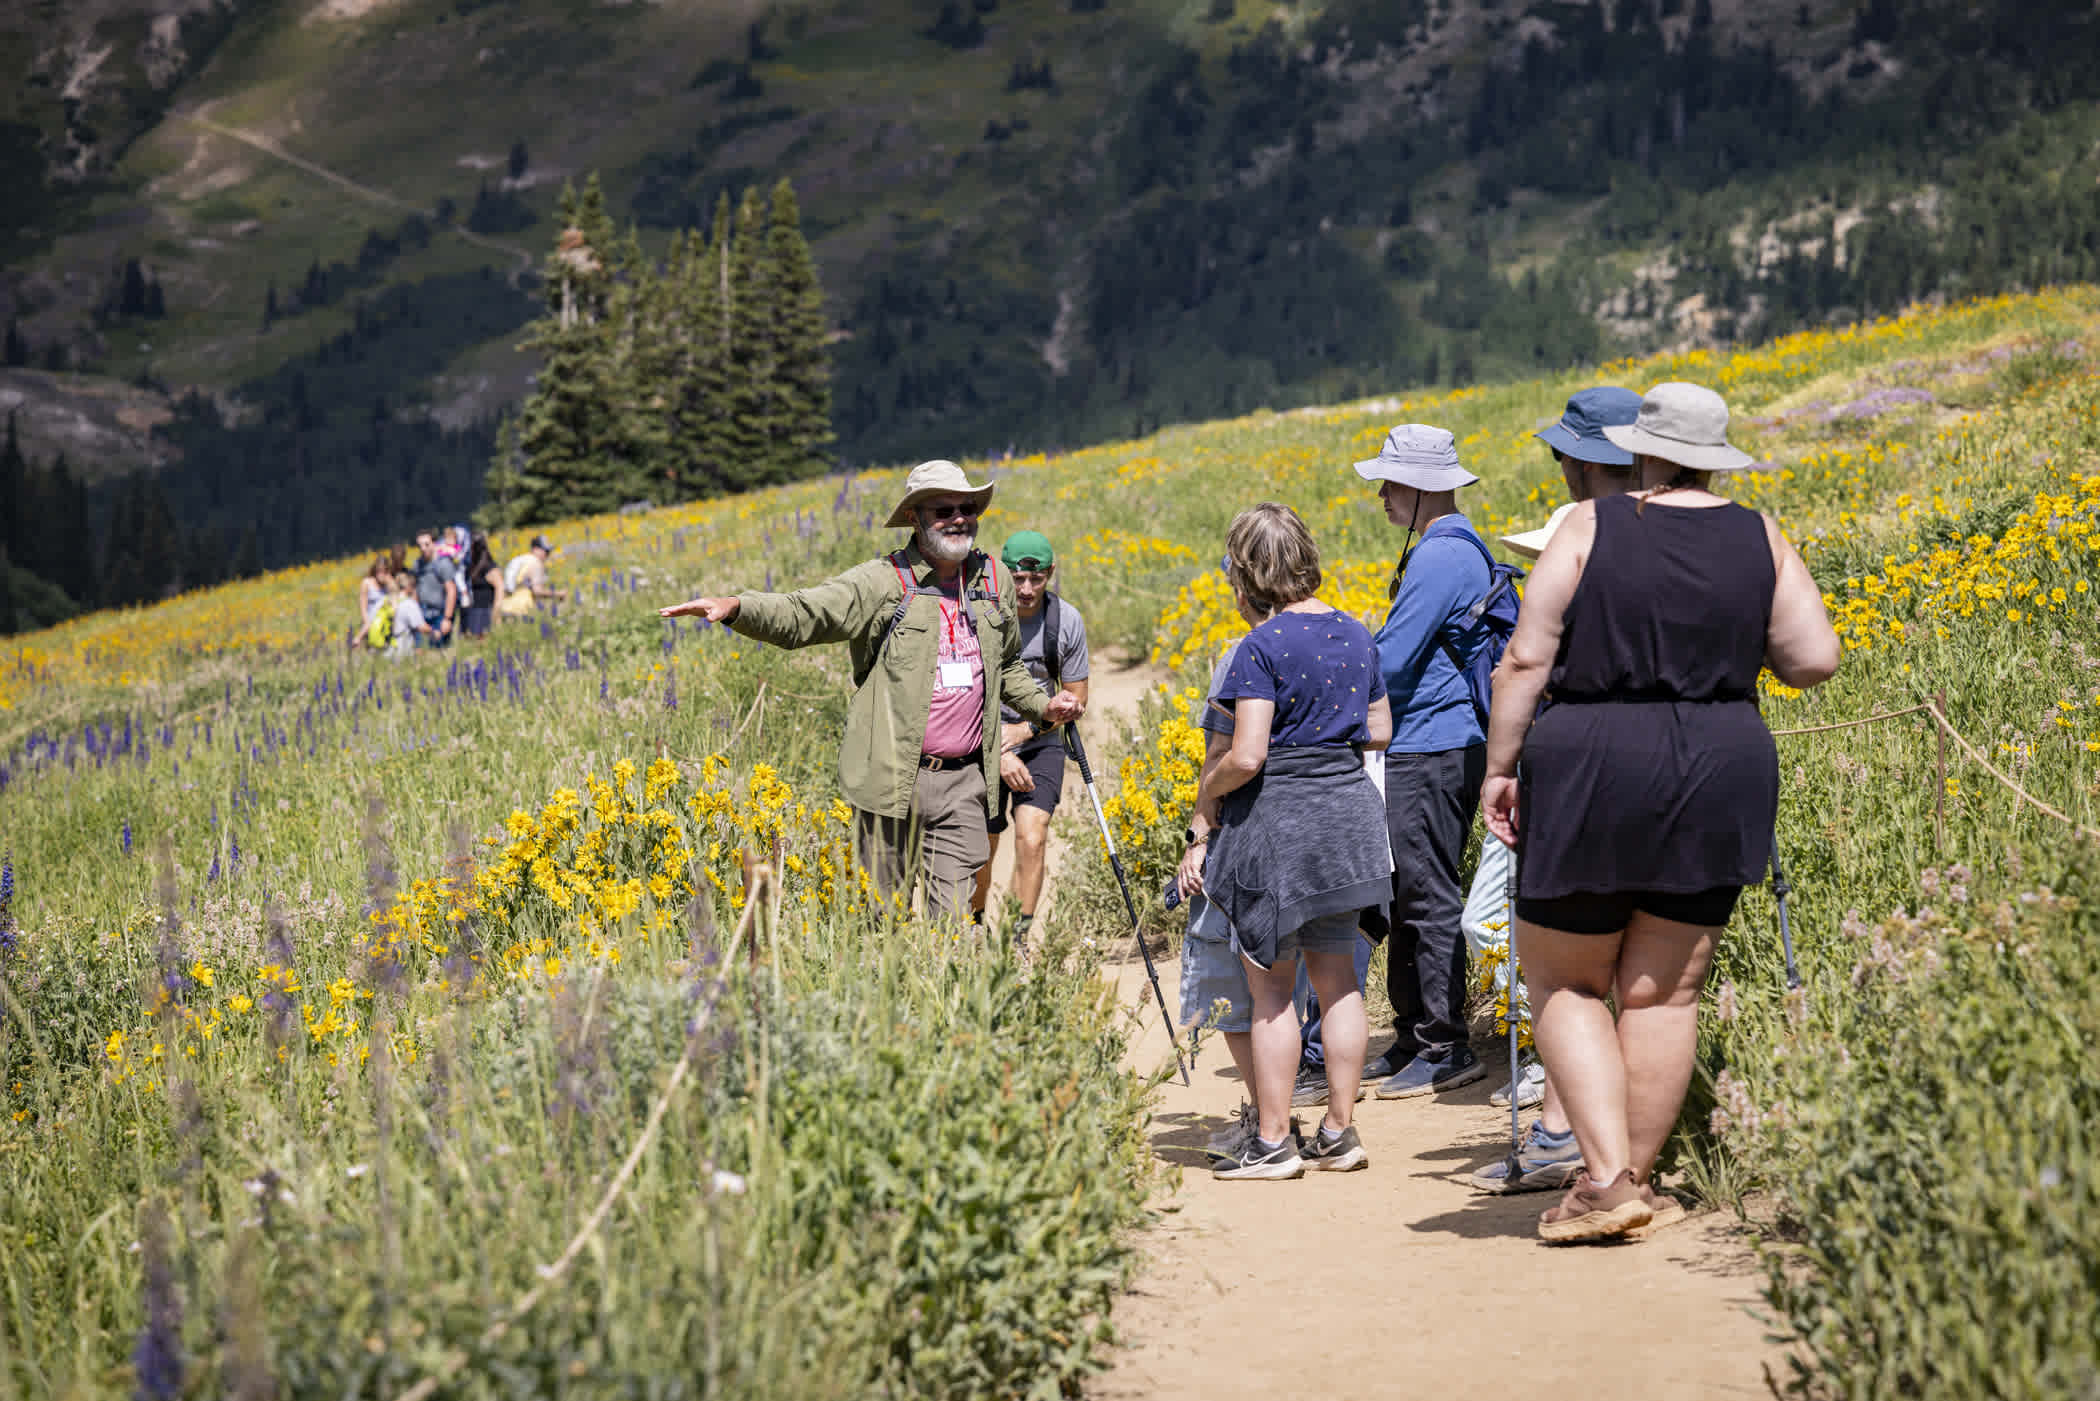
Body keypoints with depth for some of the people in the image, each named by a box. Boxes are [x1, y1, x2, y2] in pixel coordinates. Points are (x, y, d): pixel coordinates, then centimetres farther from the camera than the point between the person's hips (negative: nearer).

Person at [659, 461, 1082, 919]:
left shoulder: (995, 581, 11)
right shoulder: (881, 584, -6)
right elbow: (801, 615, -18)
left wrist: (1041, 706, 13)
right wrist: (734, 607, -35)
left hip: (964, 781, 4)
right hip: (893, 780, -3)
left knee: (954, 913, 3)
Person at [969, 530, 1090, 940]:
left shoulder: (1067, 621, -9)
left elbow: (1076, 700, 1)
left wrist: (1024, 730, -12)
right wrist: (999, 753, -19)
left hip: (1041, 742, 1)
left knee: (1031, 839, -18)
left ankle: (1018, 938, -10)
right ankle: (974, 924, 35)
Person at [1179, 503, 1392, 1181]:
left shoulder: (1263, 647, -16)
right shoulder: (1355, 634, 7)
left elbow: (1246, 756, -21)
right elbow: (1378, 730, 16)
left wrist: (1204, 794, -3)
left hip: (1279, 816, -7)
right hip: (1347, 810, 7)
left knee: (1270, 987, 1)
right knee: (1336, 978, 12)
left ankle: (1273, 1142, 4)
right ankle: (1339, 1131, 16)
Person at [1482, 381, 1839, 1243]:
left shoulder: (1590, 529, -6)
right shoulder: (1760, 539, 3)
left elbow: (1525, 661, -9)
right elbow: (1815, 662, 0)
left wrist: (1499, 768, -1)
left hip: (1594, 770, -3)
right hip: (1717, 781, 3)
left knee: (1565, 981, 9)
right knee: (1663, 990, 11)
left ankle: (1607, 1181, -2)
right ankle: (1637, 1179, 15)